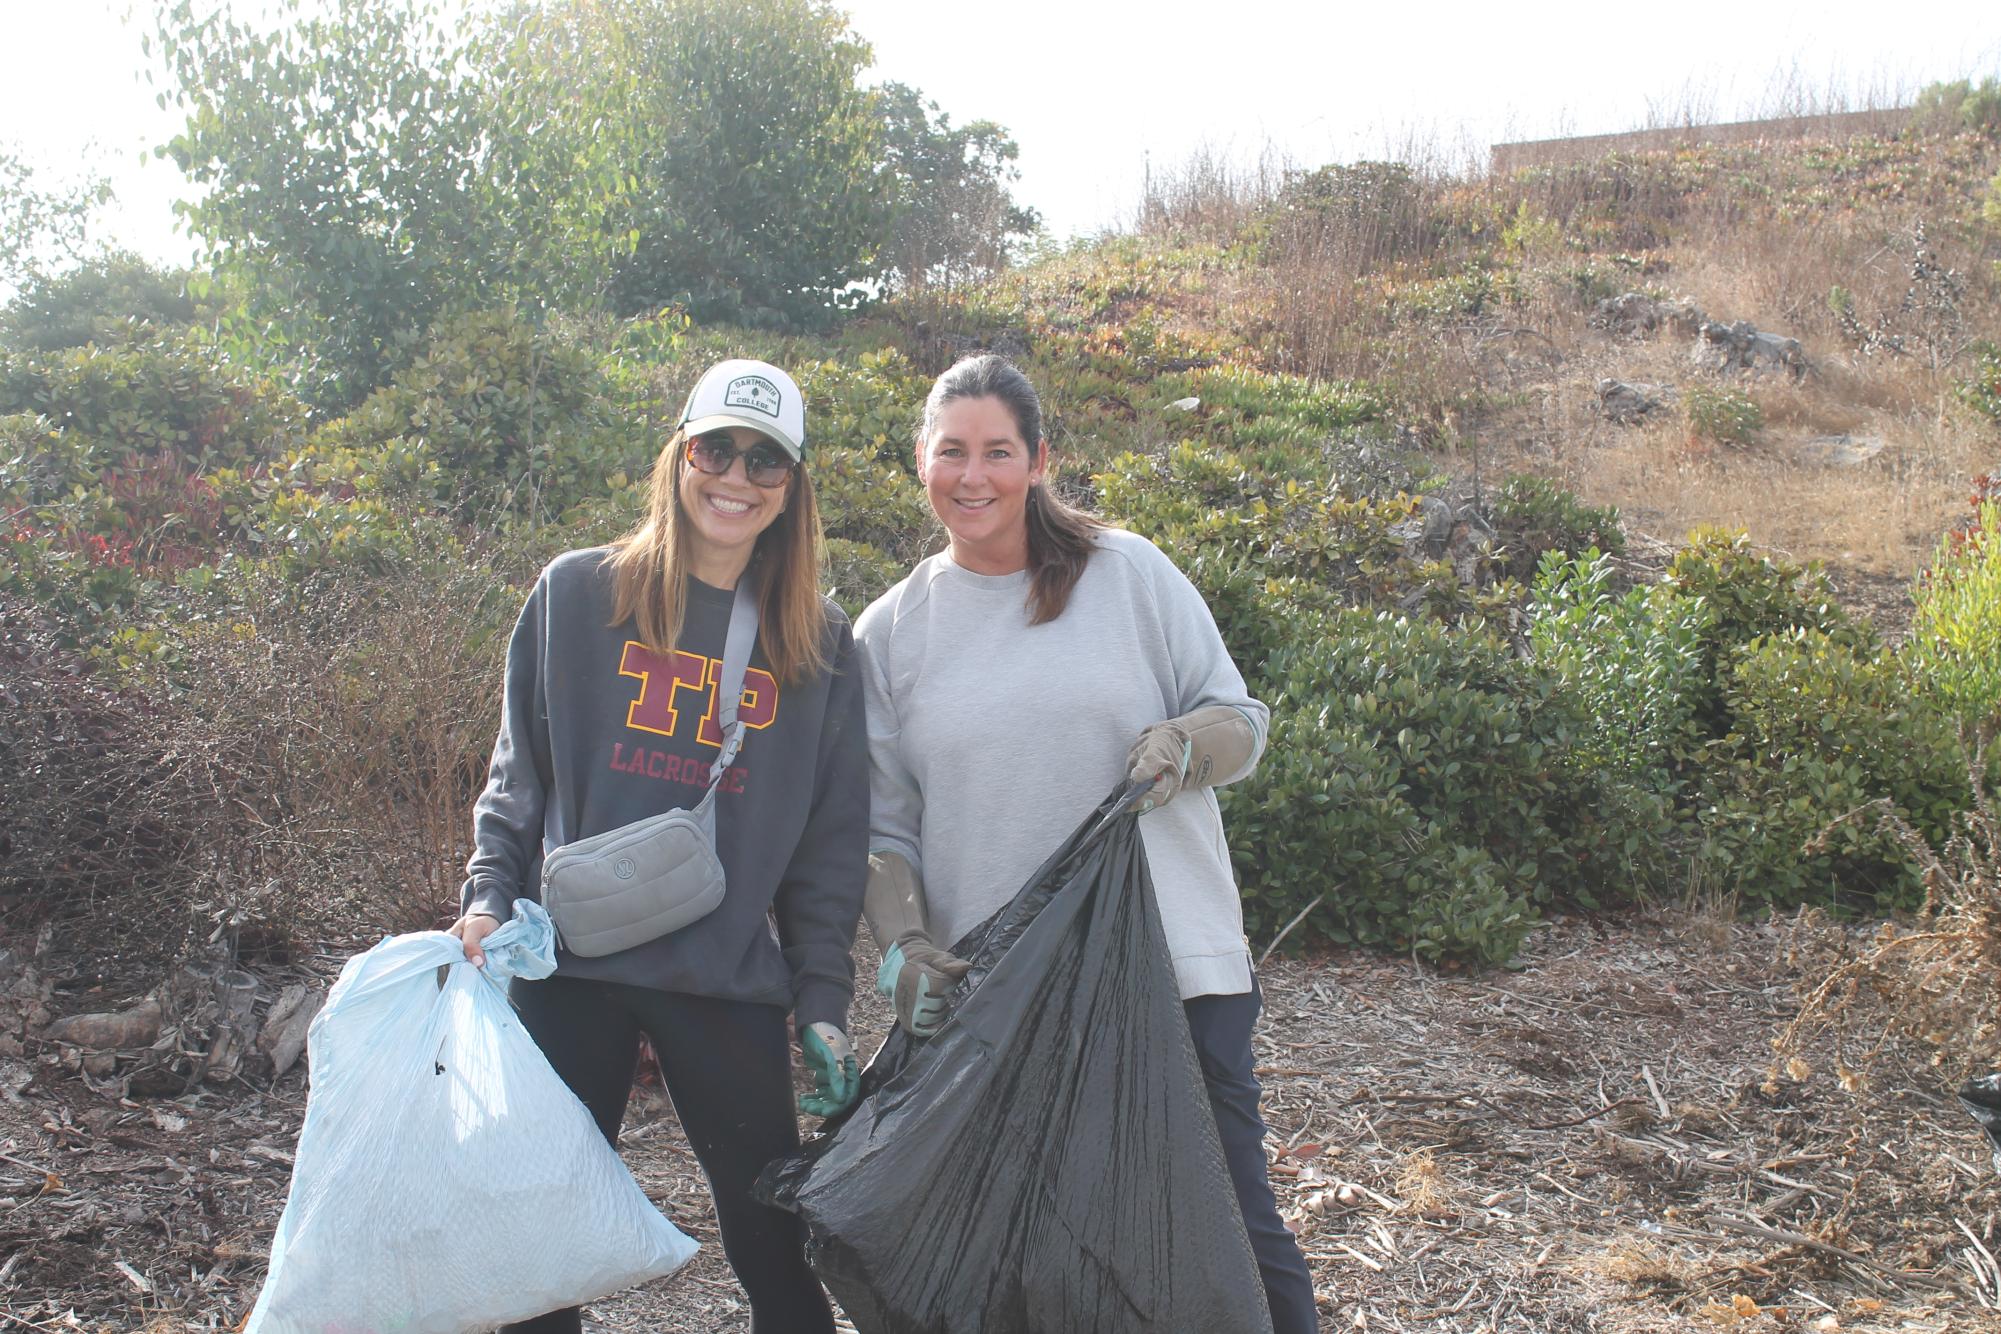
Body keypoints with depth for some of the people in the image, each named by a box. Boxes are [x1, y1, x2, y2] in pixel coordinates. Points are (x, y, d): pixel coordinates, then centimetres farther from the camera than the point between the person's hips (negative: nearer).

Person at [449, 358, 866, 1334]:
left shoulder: (820, 643, 6)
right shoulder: (578, 593, 4)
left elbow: (833, 840, 6)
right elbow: (519, 770, 10)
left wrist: (822, 1004, 2)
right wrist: (488, 896, -3)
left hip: (732, 983, 0)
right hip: (569, 968, 0)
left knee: (778, 1247, 4)